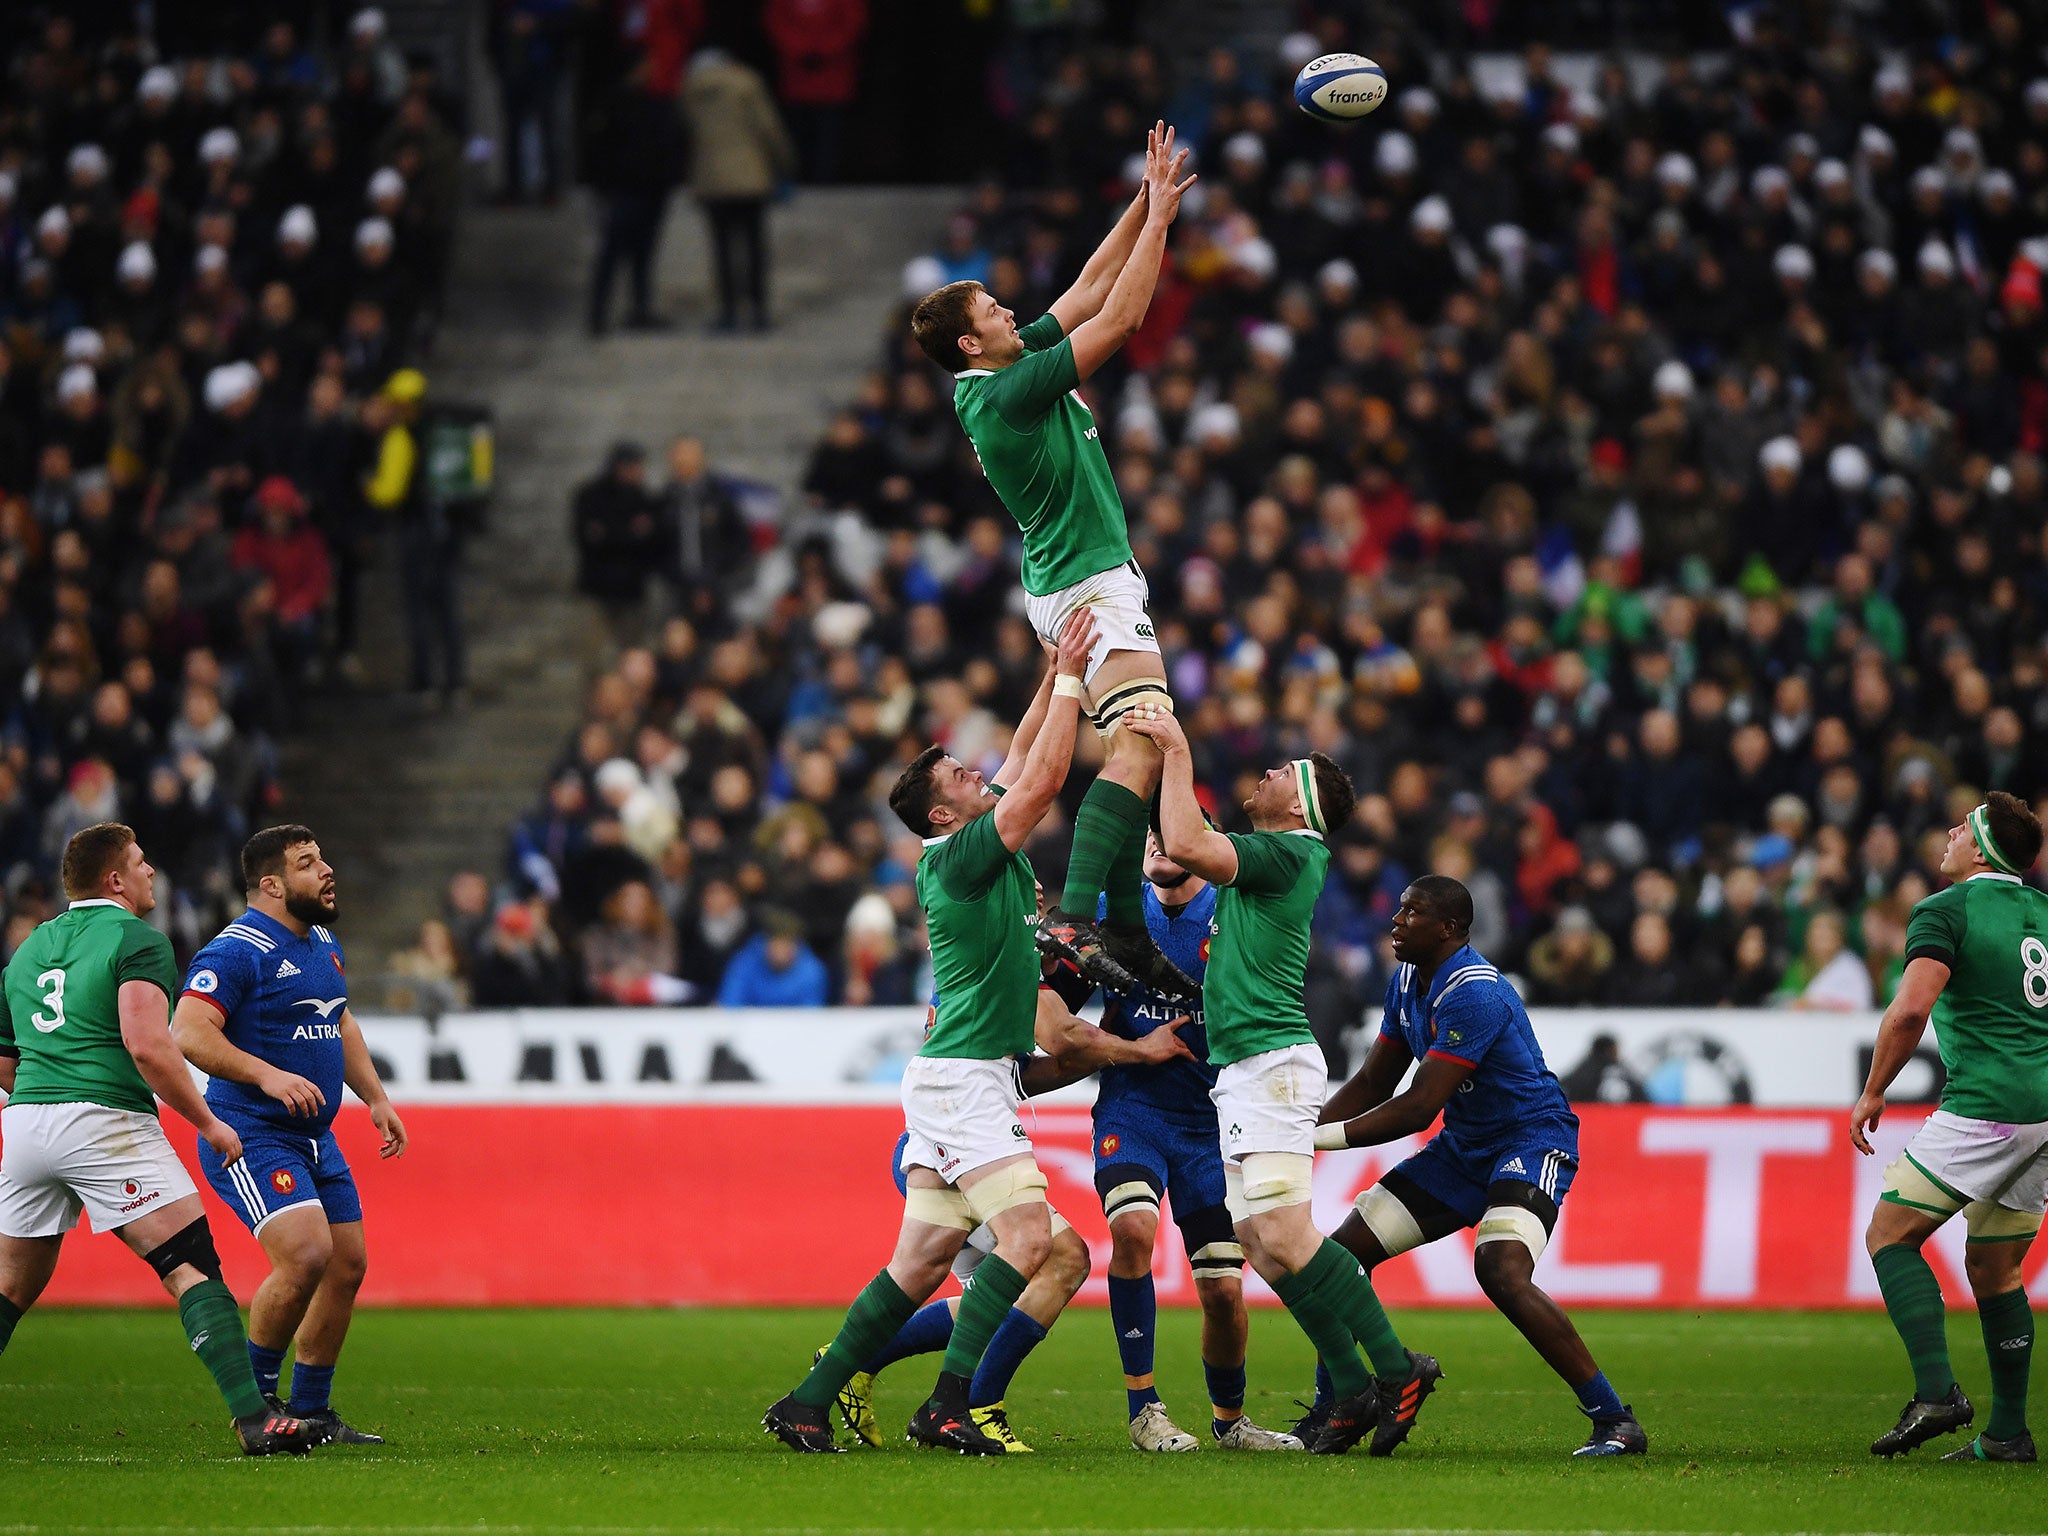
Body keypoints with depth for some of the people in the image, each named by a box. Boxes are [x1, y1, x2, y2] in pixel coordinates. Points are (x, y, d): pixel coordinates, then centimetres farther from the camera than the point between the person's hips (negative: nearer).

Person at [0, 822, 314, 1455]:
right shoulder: (136, 939, -3)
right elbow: (147, 1047, -16)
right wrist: (207, 1122, -8)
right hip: (108, 1125, -7)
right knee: (193, 1270, -7)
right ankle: (253, 1417, -18)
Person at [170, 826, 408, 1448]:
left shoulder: (323, 942, 15)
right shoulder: (235, 951, -15)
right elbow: (188, 1031, -25)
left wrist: (376, 1099, 22)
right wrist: (267, 1075, -32)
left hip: (315, 1138, 9)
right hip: (250, 1137, -9)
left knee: (348, 1265, 7)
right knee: (306, 1254, -23)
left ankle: (312, 1410, 20)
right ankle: (254, 1395, -6)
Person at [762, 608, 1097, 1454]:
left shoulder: (978, 844, 14)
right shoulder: (956, 856, -11)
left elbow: (1026, 761, 26)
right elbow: (1043, 779, -17)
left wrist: (1056, 676, 20)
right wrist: (1068, 678, -10)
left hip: (960, 1078, 9)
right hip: (964, 1076, -9)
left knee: (923, 1258, 6)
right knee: (1028, 1233, -18)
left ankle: (807, 1404, 7)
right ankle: (947, 1406, -21)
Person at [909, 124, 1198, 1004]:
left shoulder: (1011, 370, 9)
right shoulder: (1008, 391, -18)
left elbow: (1091, 292, 16)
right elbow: (1120, 315, -16)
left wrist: (1146, 206, 12)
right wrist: (1159, 217, -9)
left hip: (1075, 587, 11)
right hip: (1091, 584, -11)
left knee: (1132, 754, 9)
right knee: (1141, 748, -22)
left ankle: (1126, 931, 5)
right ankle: (1073, 919, -33)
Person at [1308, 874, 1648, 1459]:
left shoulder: (1474, 994, -25)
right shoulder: (1407, 979, 6)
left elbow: (1418, 1109, -28)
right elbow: (1373, 1085, 14)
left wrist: (1323, 1136, -25)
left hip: (1531, 1142, -10)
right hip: (1463, 1148, 10)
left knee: (1501, 1273, -32)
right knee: (1346, 1249, 3)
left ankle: (1615, 1422, -26)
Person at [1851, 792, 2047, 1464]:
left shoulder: (1945, 911, -6)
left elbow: (1911, 1009, -18)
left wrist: (1872, 1092, -8)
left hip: (1987, 1105, -7)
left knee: (1890, 1234, 1)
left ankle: (1936, 1390, -14)